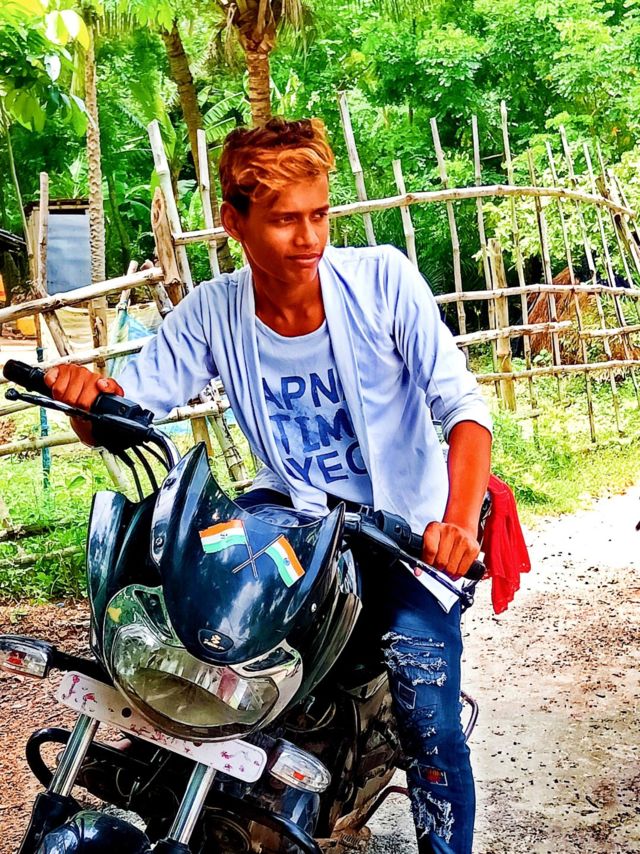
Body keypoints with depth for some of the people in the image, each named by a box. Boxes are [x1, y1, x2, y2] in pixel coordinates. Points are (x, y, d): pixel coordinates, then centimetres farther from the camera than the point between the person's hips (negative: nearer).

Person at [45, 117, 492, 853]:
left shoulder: (382, 277, -15)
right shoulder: (213, 312, -7)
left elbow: (462, 404, -19)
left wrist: (459, 523, -36)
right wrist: (83, 391, -33)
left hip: (405, 518, -3)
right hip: (294, 504, 3)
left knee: (429, 723, -19)